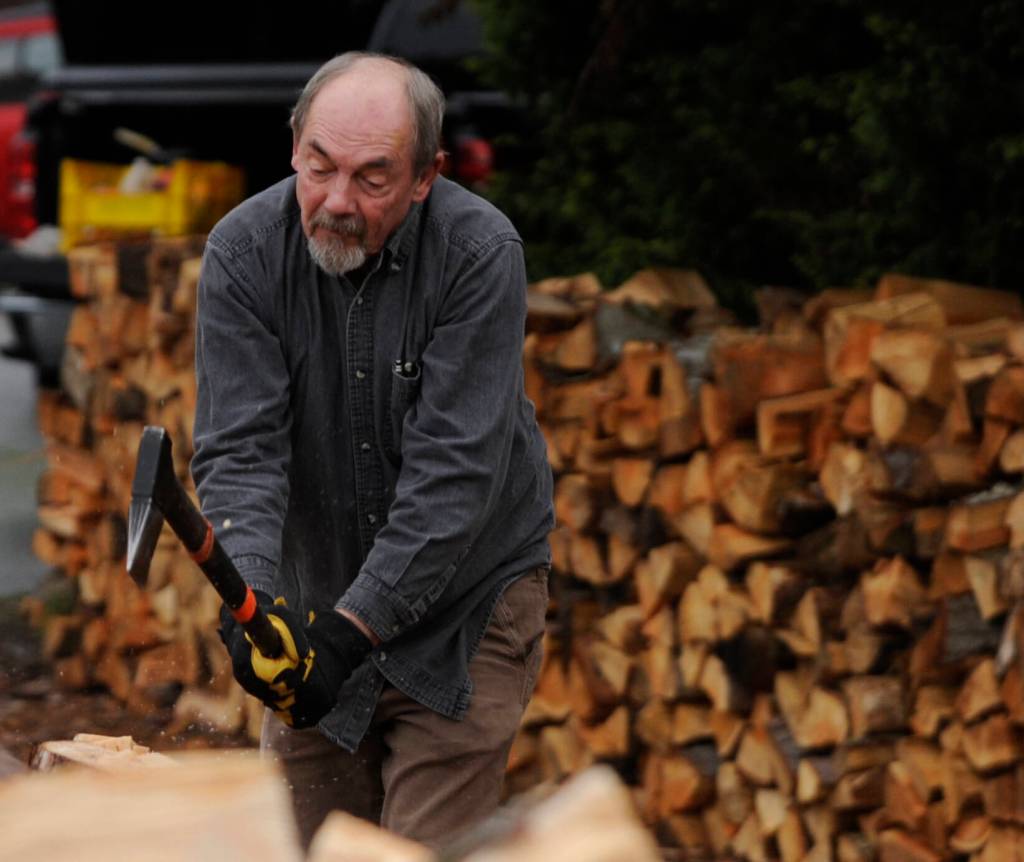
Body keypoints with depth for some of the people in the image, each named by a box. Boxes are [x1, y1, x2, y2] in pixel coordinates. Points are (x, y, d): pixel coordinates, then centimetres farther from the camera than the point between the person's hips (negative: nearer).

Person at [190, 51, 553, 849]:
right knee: (304, 845, 7)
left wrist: (354, 626, -29)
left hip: (462, 604, -3)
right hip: (311, 600, 3)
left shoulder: (481, 252, -19)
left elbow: (452, 468, -23)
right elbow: (240, 448, -17)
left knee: (430, 851, -9)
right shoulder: (246, 251, -11)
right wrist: (250, 594, -35)